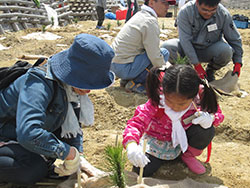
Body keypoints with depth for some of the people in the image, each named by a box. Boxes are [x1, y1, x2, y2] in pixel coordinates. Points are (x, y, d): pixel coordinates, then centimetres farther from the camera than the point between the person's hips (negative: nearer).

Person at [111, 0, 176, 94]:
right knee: (164, 53, -9)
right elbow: (155, 56, -18)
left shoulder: (141, 15, 13)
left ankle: (127, 79, 13)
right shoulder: (150, 22, -16)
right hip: (123, 68, -9)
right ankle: (135, 84, -7)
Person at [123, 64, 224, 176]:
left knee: (207, 130, -29)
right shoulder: (157, 100, -32)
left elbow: (217, 113, -10)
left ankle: (189, 156, 3)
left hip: (184, 138, 2)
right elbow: (137, 122, -37)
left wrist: (210, 118, -36)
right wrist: (131, 145, -57)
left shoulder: (200, 97, -26)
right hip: (159, 140, -1)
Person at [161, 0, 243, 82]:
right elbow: (185, 40, -24)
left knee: (226, 51, -33)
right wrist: (196, 64, -29)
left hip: (210, 50, 1)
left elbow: (235, 39, -5)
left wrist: (238, 63, -12)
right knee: (166, 47, -28)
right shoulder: (185, 12, -21)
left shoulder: (224, 14, -15)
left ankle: (210, 72, 1)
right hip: (189, 49, 0)